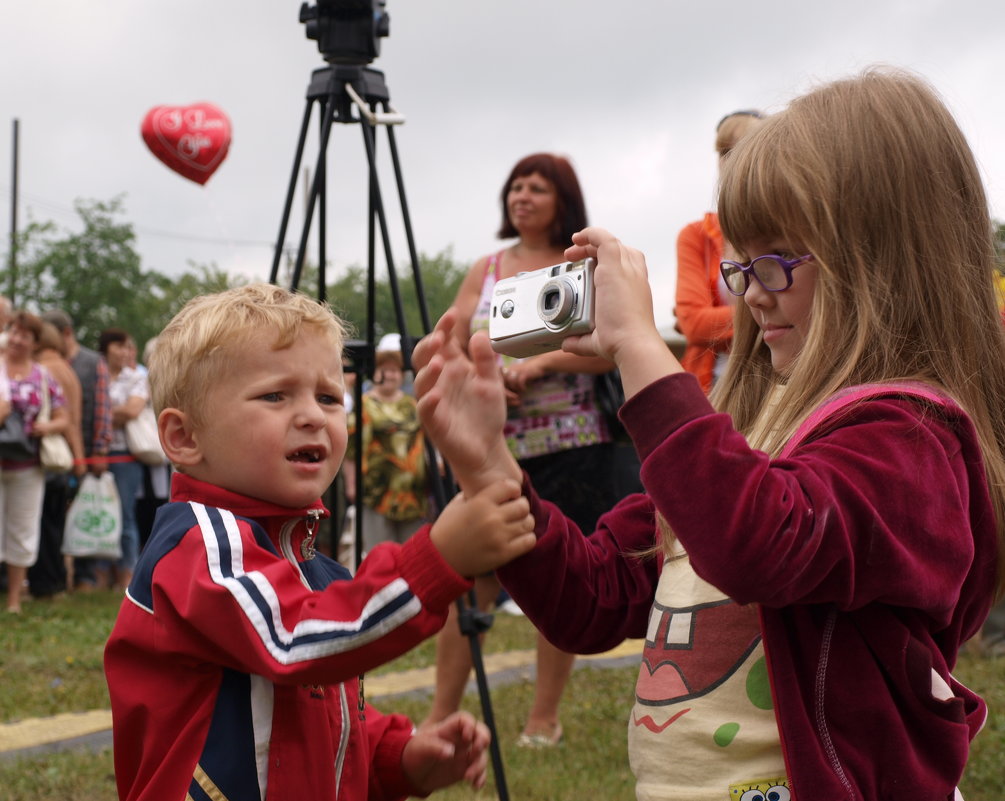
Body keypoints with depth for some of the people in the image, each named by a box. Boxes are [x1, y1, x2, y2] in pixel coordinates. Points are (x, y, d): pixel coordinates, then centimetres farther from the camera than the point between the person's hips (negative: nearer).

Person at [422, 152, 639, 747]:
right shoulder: (485, 271, 15)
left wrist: (542, 362, -18)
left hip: (570, 446, -3)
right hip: (494, 446, 3)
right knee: (471, 580, 0)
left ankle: (545, 716, 13)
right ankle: (442, 714, 6)